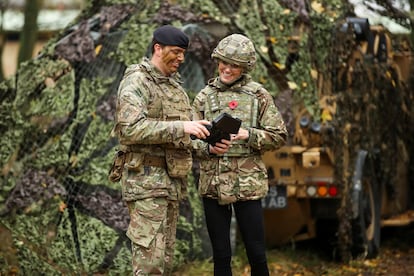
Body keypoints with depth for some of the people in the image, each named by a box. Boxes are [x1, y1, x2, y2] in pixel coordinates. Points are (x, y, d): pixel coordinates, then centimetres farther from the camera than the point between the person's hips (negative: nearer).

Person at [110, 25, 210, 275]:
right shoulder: (137, 82, -8)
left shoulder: (175, 85, 18)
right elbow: (131, 129, -23)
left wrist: (205, 142, 4)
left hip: (172, 179, 9)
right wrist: (180, 127, -26)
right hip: (146, 179, -9)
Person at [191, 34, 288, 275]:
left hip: (248, 183, -2)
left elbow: (279, 137, 1)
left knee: (257, 254, 1)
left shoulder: (258, 95, 2)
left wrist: (249, 135, -16)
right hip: (213, 183, 2)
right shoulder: (204, 97, 7)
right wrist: (209, 149, -13)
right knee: (221, 256, 7)